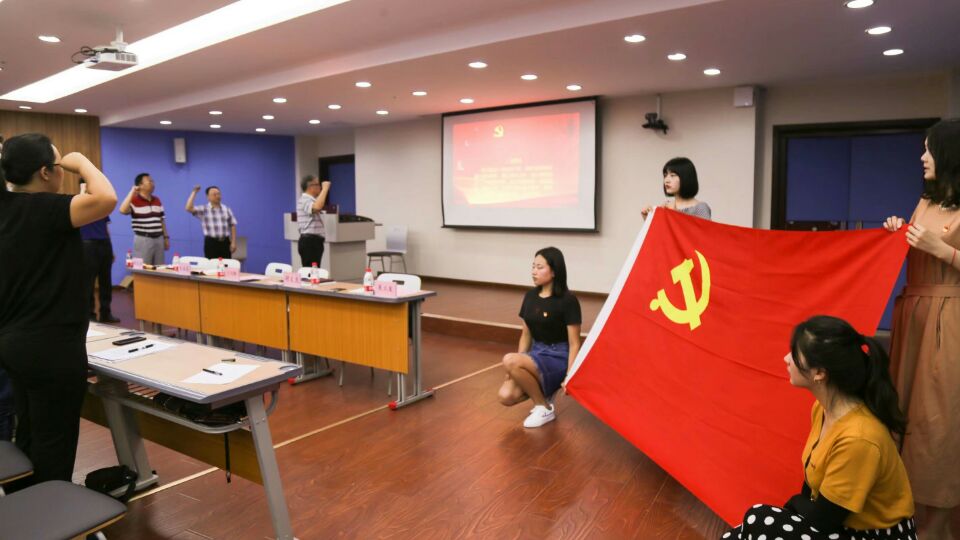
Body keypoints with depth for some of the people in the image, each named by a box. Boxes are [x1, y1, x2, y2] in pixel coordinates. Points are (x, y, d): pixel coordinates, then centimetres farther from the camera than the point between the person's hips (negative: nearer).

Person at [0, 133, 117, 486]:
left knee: (29, 437, 20)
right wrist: (82, 163, -18)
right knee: (53, 443, 4)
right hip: (51, 346, -9)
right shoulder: (44, 209, -19)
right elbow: (106, 199, -32)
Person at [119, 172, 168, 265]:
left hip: (158, 238, 6)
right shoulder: (134, 200, -7)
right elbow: (123, 210, -27)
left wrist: (166, 237, 13)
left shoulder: (157, 200, 13)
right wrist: (132, 192, -20)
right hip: (143, 240, -6)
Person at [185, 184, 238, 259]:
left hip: (225, 242, 2)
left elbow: (232, 226, 8)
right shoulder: (203, 209, 3)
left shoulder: (226, 209, 10)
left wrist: (233, 242, 0)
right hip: (211, 242, -2)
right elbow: (188, 208, -12)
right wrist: (194, 192, -8)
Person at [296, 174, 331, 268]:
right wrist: (325, 189, -26)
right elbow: (317, 207, -37)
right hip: (310, 242, -11)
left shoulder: (309, 200, 18)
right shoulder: (305, 201, -15)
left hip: (314, 241, 11)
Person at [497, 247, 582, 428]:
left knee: (509, 360, -31)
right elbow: (526, 335, 11)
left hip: (558, 357, -6)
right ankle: (543, 392, 12)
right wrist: (518, 368, 2)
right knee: (506, 396, -18)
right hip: (536, 352, 6)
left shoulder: (568, 300, -13)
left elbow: (574, 344, -12)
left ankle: (545, 409, -10)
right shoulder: (530, 296, 5)